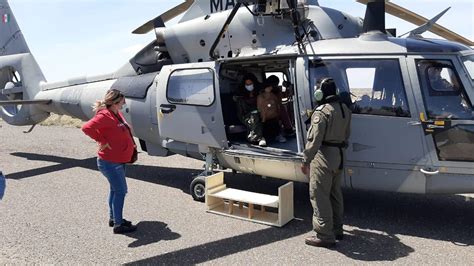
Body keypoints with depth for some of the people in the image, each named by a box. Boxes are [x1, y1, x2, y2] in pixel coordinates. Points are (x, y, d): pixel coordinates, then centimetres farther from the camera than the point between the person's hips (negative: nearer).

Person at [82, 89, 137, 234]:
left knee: (115, 189, 20)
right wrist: (102, 141, -26)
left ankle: (113, 218, 34)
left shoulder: (116, 114, 7)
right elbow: (87, 128, -35)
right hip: (110, 162, -10)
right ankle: (118, 225, 7)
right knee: (121, 191, -3)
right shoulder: (104, 116, -22)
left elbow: (123, 133, 23)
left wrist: (132, 146, 10)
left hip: (119, 160, 10)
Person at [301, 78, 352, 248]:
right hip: (339, 154, 9)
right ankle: (336, 229, 30)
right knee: (335, 194, 19)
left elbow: (314, 139, -22)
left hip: (324, 156, -9)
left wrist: (306, 160, -17)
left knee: (319, 196, -2)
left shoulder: (322, 111, -18)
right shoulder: (345, 109, 9)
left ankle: (325, 236, 2)